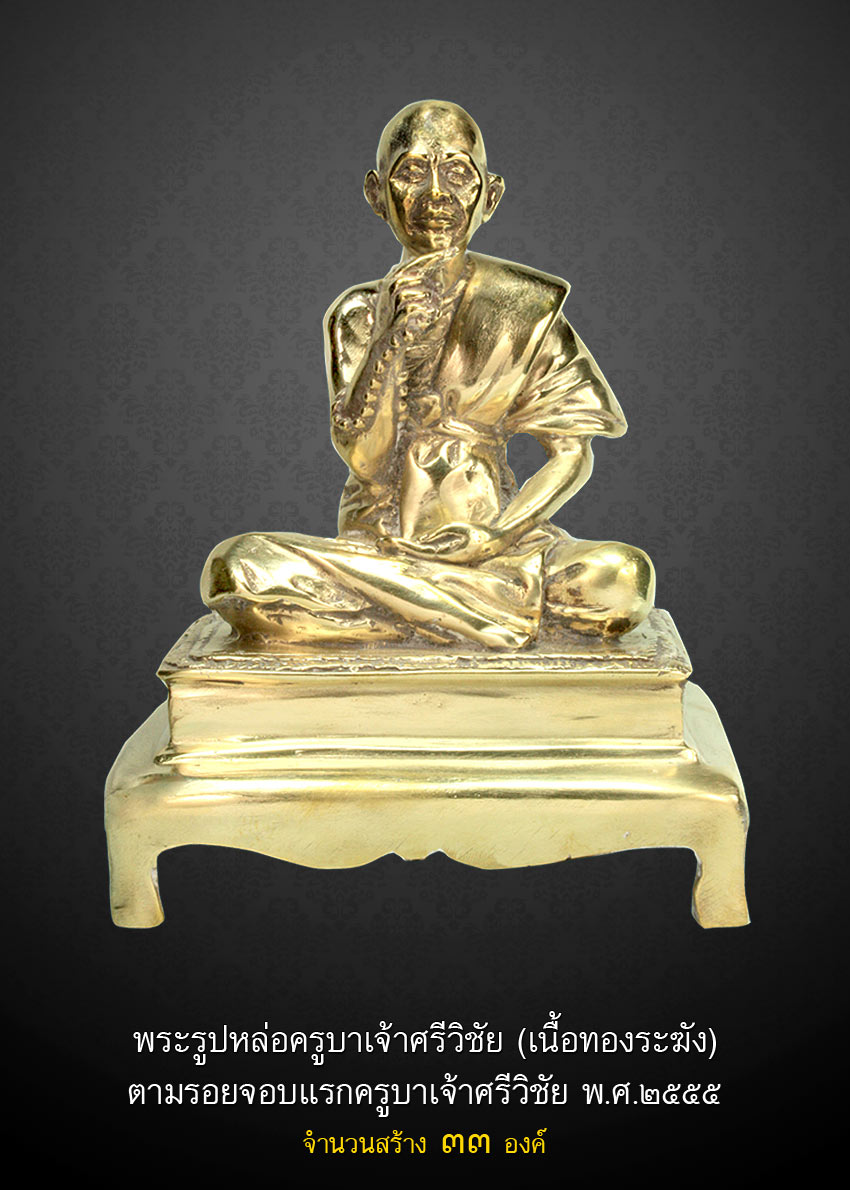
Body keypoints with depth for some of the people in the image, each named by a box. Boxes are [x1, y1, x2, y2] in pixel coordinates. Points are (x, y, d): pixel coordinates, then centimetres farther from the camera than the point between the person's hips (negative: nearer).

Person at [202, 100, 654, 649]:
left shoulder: (521, 308, 4)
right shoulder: (361, 313, 5)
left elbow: (572, 453, 2)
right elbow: (361, 456, -8)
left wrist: (500, 532, -13)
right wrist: (397, 340, -19)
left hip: (488, 545, -1)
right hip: (377, 546, 1)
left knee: (626, 575, -30)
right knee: (235, 568, -29)